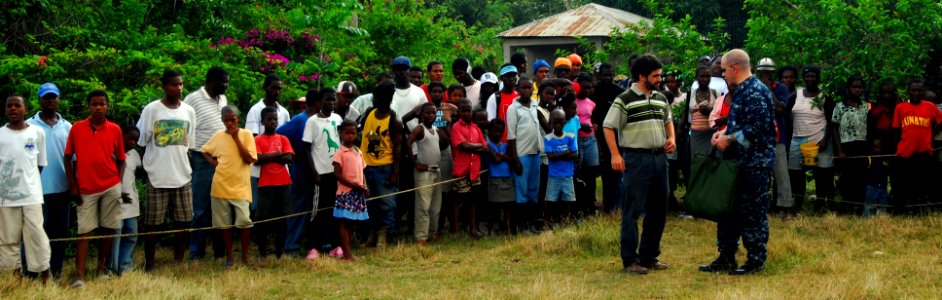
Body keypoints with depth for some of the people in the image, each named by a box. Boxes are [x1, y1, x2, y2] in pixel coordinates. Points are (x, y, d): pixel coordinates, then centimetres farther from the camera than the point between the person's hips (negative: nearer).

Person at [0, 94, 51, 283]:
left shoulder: (37, 132, 3)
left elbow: (40, 164, 9)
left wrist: (28, 181, 5)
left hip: (31, 195, -1)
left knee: (36, 234, -4)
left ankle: (45, 276, 1)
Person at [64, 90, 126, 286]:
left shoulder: (115, 130, 2)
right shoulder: (77, 128, 0)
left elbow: (120, 159, 8)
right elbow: (68, 157, 4)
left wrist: (119, 182, -4)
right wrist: (73, 185, -2)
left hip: (110, 188, 2)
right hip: (85, 189, -2)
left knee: (108, 229, 6)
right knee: (84, 231, -3)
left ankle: (101, 270, 17)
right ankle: (79, 276, -7)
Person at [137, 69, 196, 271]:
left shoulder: (189, 111, 7)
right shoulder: (151, 110, -5)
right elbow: (140, 142, 0)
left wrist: (188, 168, 11)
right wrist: (147, 166, -1)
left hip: (183, 176, 4)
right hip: (157, 177, -4)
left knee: (182, 221, 7)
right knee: (152, 223, 1)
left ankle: (179, 262, 17)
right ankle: (149, 265, 7)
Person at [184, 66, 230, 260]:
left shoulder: (223, 99, 12)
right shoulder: (193, 99, -9)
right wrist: (189, 157, -11)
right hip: (203, 161, -6)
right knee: (201, 208, 0)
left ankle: (220, 249, 17)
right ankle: (196, 252, 7)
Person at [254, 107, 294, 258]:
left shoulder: (283, 139, 10)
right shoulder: (258, 140, 2)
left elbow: (289, 158, -3)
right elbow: (257, 159, -12)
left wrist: (268, 158, -10)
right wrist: (278, 154, -9)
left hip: (283, 183, 3)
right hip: (266, 184, -3)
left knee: (282, 217, 5)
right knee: (263, 218, -2)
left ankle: (280, 249, 11)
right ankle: (262, 250, 5)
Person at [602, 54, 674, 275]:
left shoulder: (661, 99, 13)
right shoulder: (625, 100, -7)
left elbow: (668, 121, 28)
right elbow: (608, 127, -8)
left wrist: (671, 138, 8)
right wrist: (615, 154, -16)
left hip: (659, 157, 7)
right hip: (636, 159, -7)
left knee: (658, 210, 11)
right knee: (632, 211, -3)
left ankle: (649, 256, 22)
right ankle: (630, 260, 2)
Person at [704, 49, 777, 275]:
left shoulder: (755, 92, -16)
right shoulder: (741, 91, 15)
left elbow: (757, 128, -23)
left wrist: (729, 139, -17)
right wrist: (724, 133, 9)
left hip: (755, 164, -10)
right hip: (739, 161, 10)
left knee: (752, 213, -2)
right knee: (728, 209, 13)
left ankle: (756, 260, 7)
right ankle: (726, 258, 21)